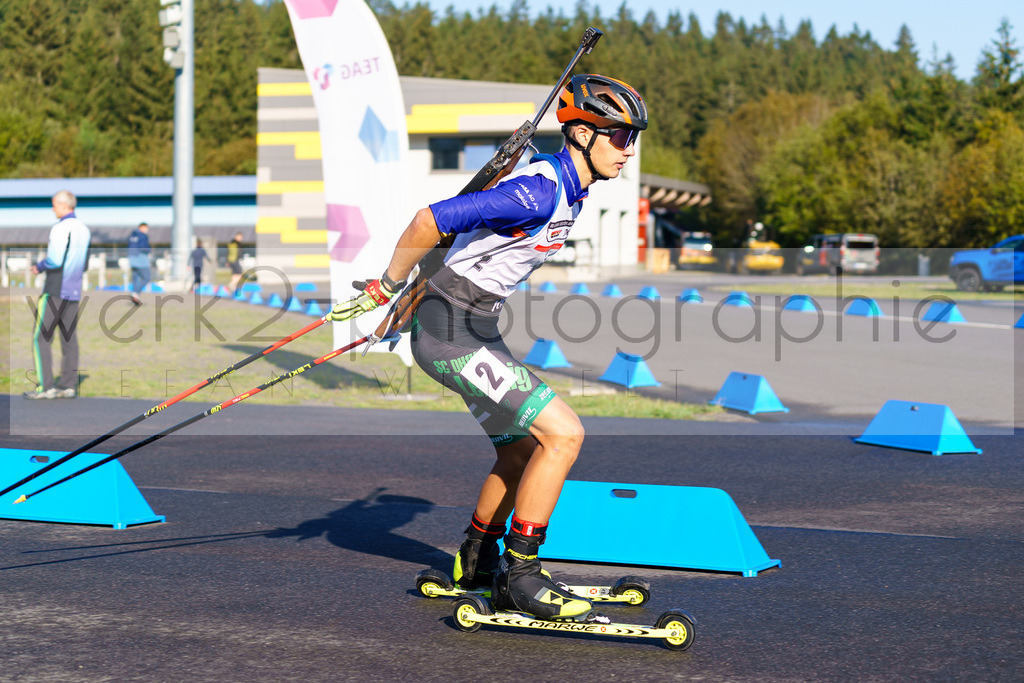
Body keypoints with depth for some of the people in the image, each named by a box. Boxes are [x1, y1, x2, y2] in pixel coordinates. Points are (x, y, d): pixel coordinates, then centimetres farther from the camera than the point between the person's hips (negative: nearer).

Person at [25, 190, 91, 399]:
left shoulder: (60, 228, -12)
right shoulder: (84, 230, 13)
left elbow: (54, 260, -18)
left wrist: (39, 267, 0)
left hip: (55, 291, -8)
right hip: (74, 291, 8)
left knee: (41, 337, -3)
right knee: (69, 338, 8)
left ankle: (46, 386, -8)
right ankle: (69, 385, 6)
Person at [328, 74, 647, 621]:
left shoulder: (566, 186, 9)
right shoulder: (539, 192, -24)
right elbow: (429, 221, -27)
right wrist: (386, 289, -13)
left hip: (477, 329, 10)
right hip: (451, 333, -10)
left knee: (521, 452, 18)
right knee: (563, 433, -14)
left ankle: (476, 561, 36)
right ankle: (518, 577, -6)